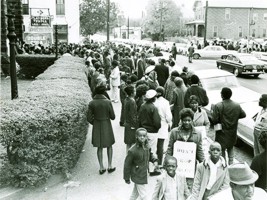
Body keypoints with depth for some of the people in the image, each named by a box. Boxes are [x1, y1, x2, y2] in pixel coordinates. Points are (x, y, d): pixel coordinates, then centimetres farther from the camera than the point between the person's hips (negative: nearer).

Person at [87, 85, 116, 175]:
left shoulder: (91, 103, -10)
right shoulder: (108, 102, -15)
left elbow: (89, 118, -7)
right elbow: (112, 117, -9)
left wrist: (94, 123, 13)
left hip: (96, 127, 2)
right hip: (107, 125, -2)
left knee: (100, 147, 15)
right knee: (109, 146, 18)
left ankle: (101, 168, 20)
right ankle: (110, 166, 22)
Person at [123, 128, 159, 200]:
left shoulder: (147, 146, -6)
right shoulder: (132, 150, -26)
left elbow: (150, 154, 16)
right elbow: (127, 164, -16)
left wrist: (155, 160, -5)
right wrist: (127, 178, -8)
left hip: (144, 174, 7)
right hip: (138, 176, -7)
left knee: (135, 193, 27)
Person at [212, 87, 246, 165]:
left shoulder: (218, 106, -21)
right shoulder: (237, 105, -7)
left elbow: (214, 120, -21)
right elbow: (243, 115, 4)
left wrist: (212, 112, -3)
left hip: (222, 133, -4)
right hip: (232, 133, 5)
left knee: (222, 150, 10)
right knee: (231, 148, 25)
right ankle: (231, 164, 32)